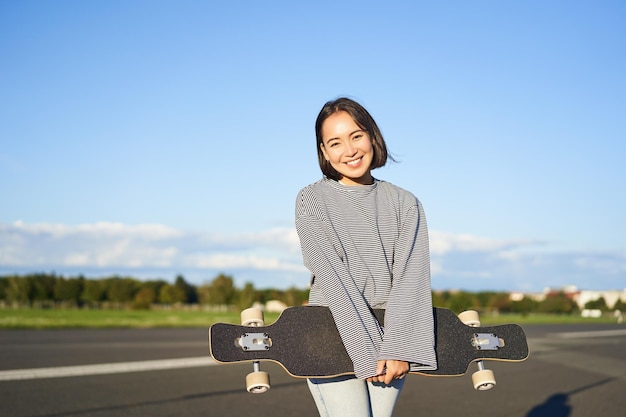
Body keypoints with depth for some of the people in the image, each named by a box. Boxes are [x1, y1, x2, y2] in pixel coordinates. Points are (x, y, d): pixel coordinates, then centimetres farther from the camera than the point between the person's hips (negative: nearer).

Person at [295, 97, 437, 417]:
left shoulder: (405, 204, 5)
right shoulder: (312, 200, -2)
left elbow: (410, 279, -5)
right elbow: (333, 280, -10)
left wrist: (397, 348, -18)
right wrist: (369, 353, -17)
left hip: (389, 334, 2)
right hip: (332, 334, -2)